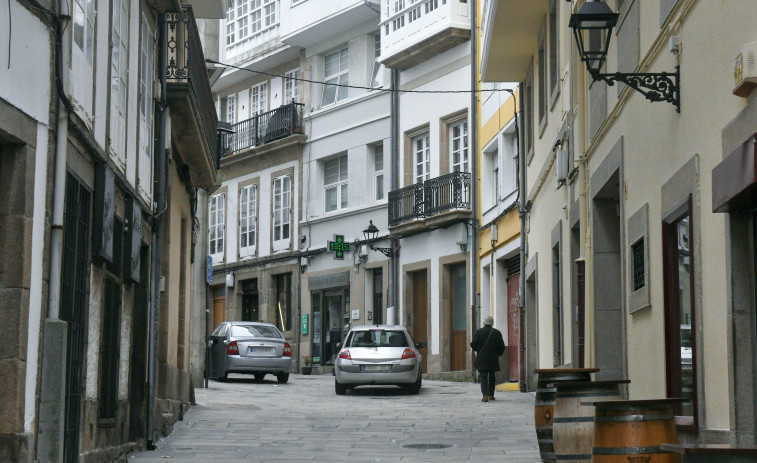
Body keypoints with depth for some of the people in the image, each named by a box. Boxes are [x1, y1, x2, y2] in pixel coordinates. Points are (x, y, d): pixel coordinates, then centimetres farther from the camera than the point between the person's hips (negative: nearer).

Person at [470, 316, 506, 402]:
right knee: (492, 377, 15)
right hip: (493, 359, 2)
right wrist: (498, 354, 18)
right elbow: (502, 347, 1)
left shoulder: (478, 332, -4)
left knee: (483, 377, -3)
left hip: (482, 359, -2)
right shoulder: (497, 333, 2)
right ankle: (491, 395, 17)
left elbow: (474, 345, -7)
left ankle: (485, 395, -18)